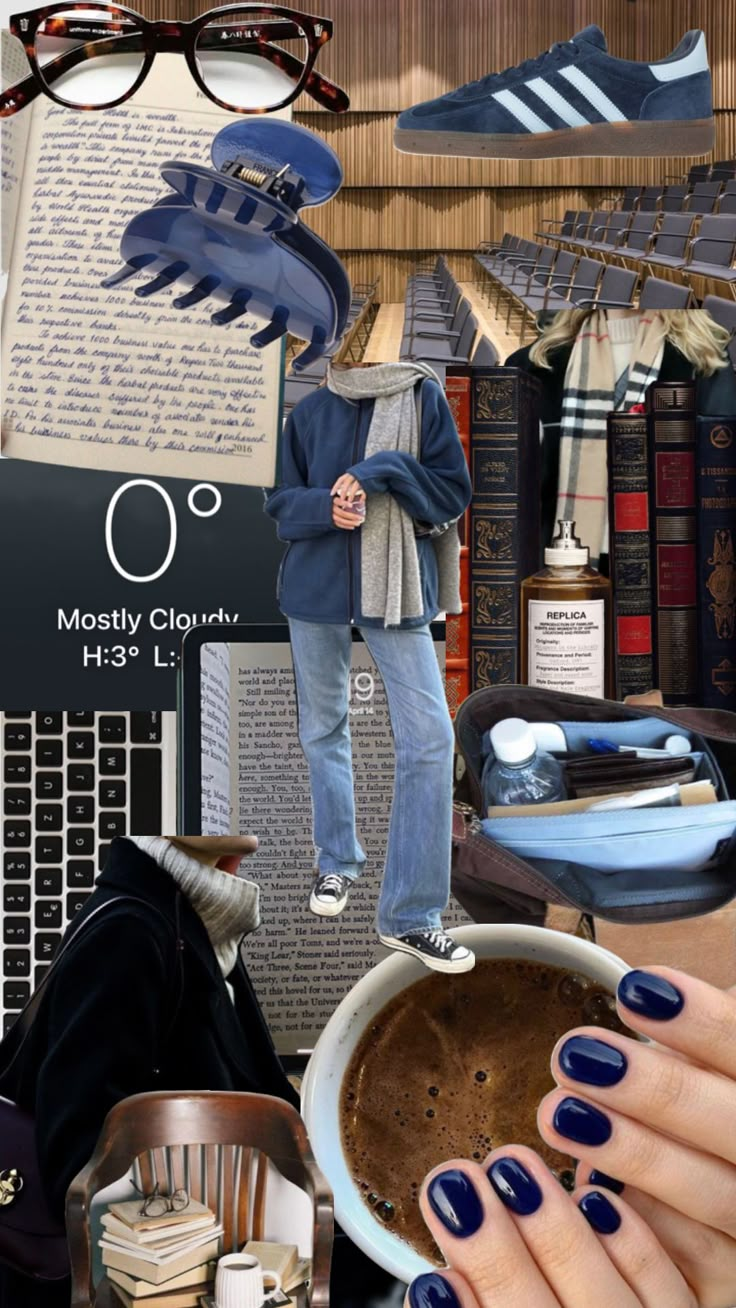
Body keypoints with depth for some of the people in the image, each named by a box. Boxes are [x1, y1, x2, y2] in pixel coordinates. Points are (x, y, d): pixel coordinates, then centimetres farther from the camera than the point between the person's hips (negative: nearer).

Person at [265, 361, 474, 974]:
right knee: (324, 729, 13)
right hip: (316, 587, 2)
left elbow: (454, 492, -2)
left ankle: (411, 915, -4)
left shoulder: (423, 398, 0)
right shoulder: (311, 412, 6)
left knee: (430, 737, -11)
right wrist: (323, 507, -15)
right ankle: (337, 861, 35)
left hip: (396, 588, -2)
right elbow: (281, 502, 7)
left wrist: (382, 471, -17)